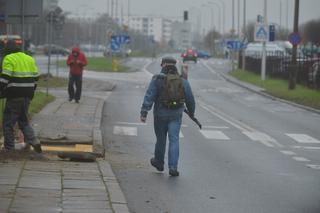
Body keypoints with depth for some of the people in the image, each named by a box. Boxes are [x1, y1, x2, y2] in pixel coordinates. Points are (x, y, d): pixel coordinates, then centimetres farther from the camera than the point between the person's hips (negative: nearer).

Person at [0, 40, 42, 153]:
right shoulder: (29, 59, 16)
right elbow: (35, 77, 16)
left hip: (14, 96, -7)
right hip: (27, 96, 7)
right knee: (23, 120, 19)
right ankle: (33, 141, 2)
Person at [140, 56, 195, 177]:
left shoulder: (157, 80, -7)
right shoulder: (182, 82, 0)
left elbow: (149, 97, -14)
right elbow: (190, 99, 6)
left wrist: (144, 113, -16)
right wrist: (191, 112, 22)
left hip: (160, 115, -1)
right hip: (176, 116, 1)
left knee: (161, 139, 16)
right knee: (174, 140, -1)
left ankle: (159, 162, 35)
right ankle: (173, 167, -11)